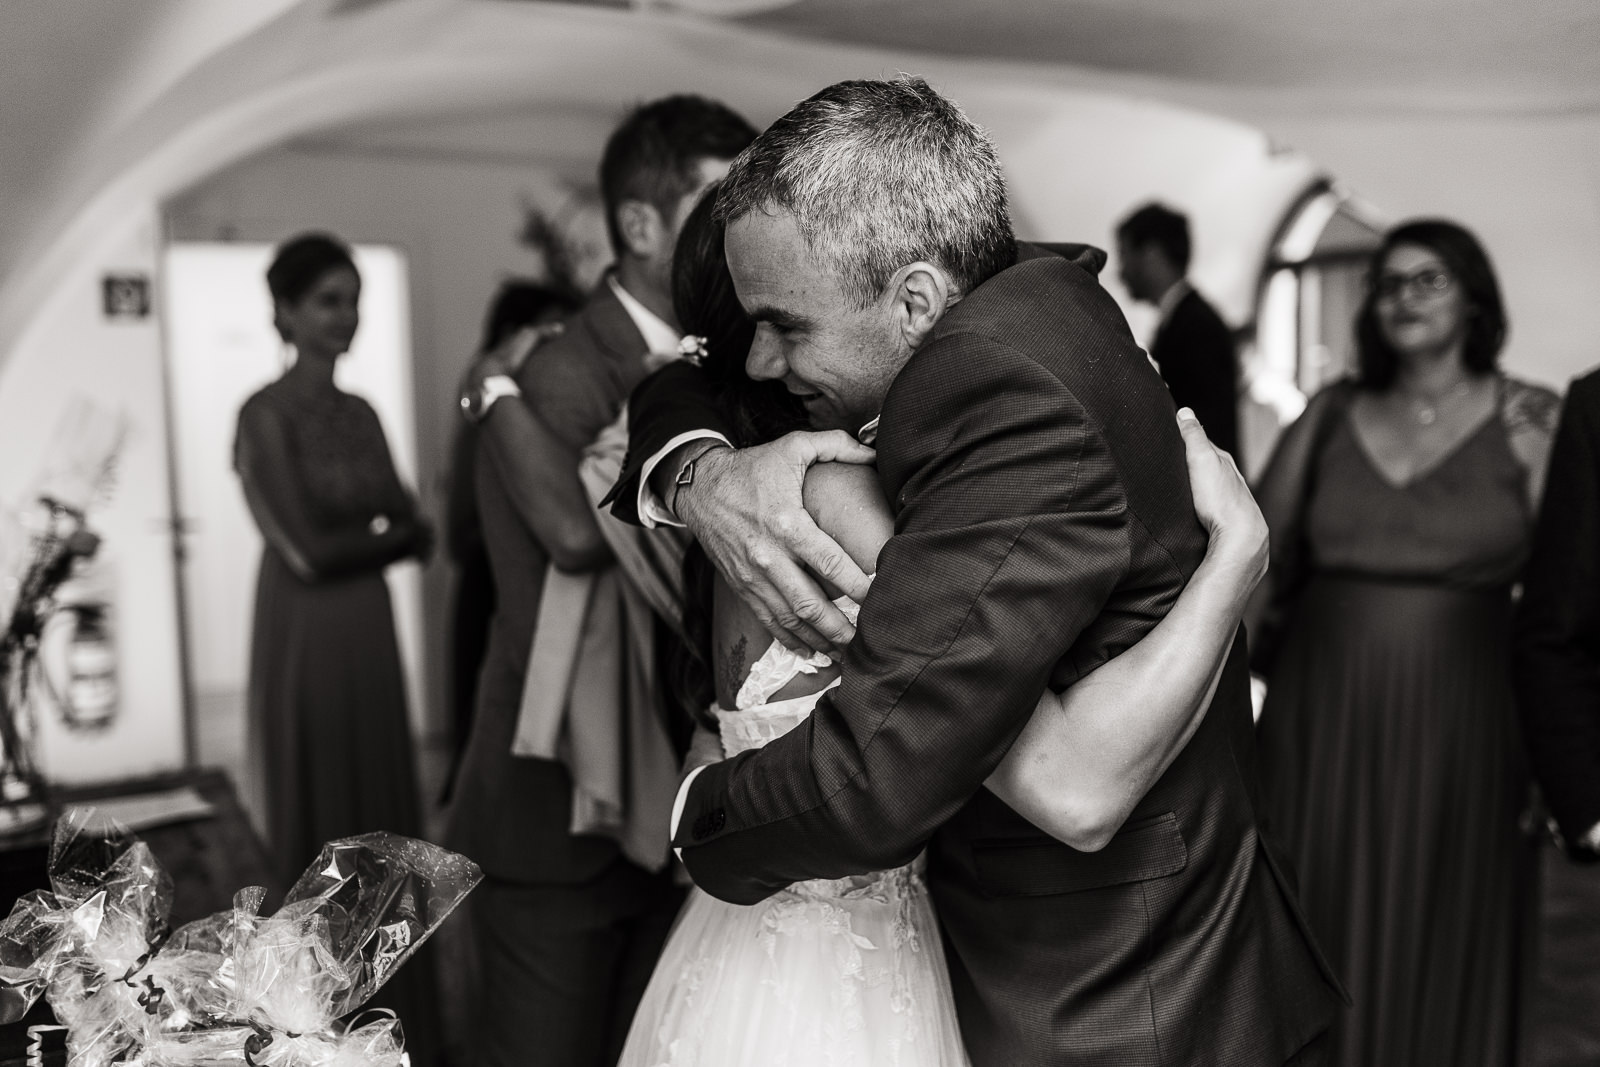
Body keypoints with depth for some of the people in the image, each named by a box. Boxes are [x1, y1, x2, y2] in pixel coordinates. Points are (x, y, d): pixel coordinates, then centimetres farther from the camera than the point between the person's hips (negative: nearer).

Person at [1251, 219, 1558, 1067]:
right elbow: (1260, 562, 6)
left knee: (1441, 950, 11)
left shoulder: (1530, 422, 0)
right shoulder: (1331, 414, 6)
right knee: (1322, 941, 12)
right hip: (1321, 726, 2)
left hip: (1458, 731, -1)